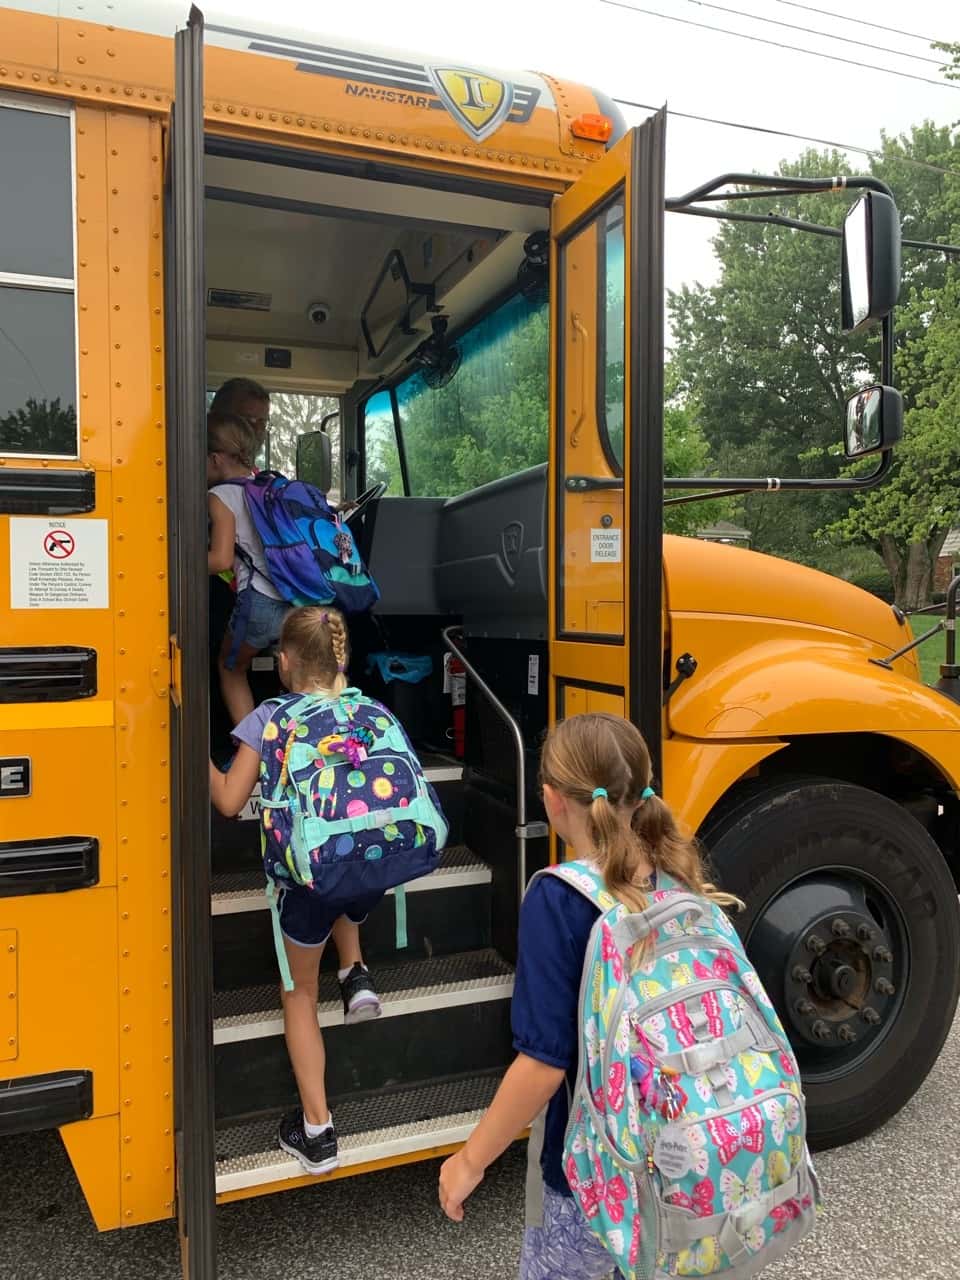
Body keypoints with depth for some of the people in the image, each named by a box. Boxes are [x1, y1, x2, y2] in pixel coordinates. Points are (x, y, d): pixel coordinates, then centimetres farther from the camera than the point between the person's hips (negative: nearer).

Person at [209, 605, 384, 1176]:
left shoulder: (271, 718, -6)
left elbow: (230, 801, -6)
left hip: (308, 876, -3)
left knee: (301, 992, 21)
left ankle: (317, 1130, 23)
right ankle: (355, 973, 24)